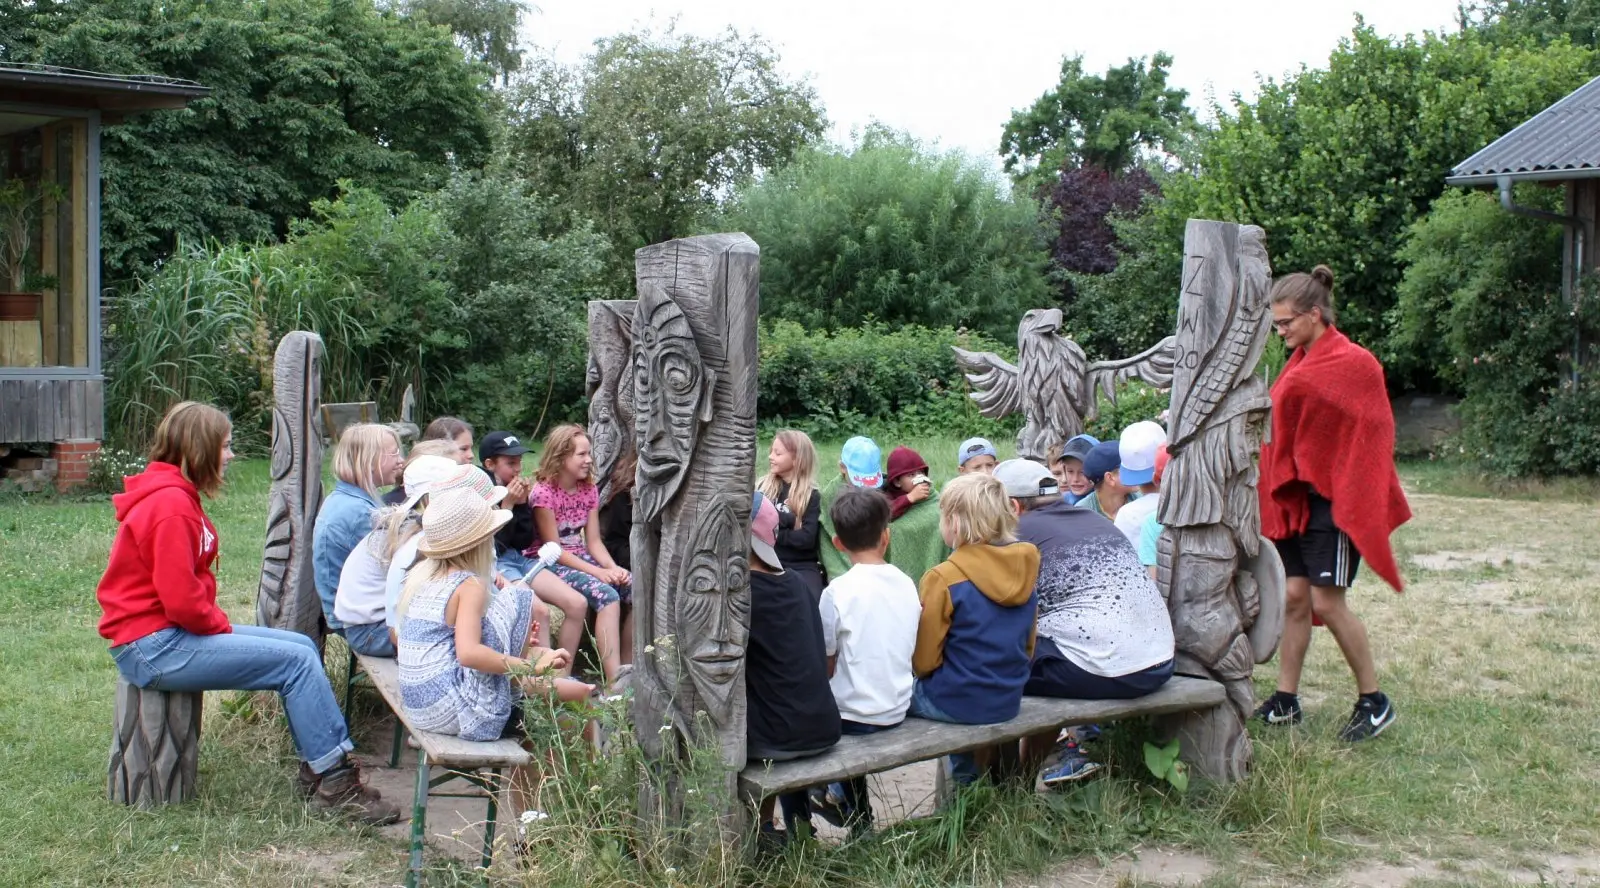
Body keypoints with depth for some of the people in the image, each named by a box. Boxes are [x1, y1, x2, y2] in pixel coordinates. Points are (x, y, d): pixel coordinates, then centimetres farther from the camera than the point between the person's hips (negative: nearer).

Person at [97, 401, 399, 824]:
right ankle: (334, 782, -8)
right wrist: (221, 626, -9)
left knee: (302, 646, 6)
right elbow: (181, 600, -24)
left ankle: (317, 767, 4)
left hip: (174, 631, 11)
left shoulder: (175, 496, 16)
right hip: (154, 647, -11)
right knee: (298, 660, -15)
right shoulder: (171, 504, -19)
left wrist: (217, 622, 5)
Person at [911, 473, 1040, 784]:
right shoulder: (1025, 570, -1)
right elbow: (1028, 645, 11)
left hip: (956, 703, -6)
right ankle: (967, 781, 30)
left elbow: (923, 661, -10)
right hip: (1009, 702, 6)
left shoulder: (943, 579, -18)